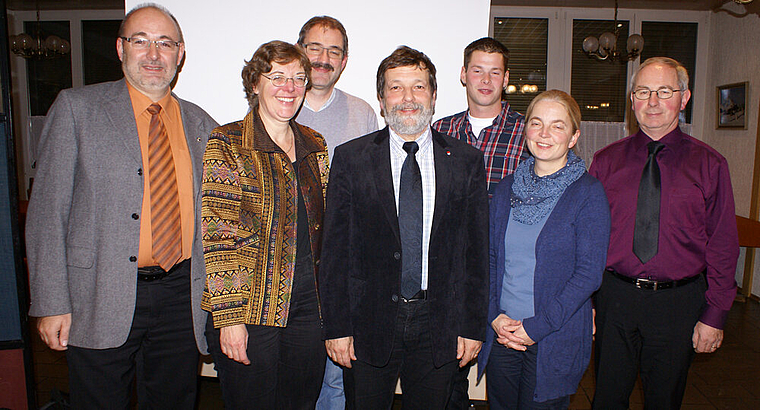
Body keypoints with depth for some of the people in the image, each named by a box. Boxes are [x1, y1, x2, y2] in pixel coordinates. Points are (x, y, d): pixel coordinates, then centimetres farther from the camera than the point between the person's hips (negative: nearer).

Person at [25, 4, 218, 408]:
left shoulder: (200, 124, 8)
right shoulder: (76, 107, -1)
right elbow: (47, 210, -3)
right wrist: (51, 303, -8)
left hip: (180, 299, 3)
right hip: (100, 299, -2)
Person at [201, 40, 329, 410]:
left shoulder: (314, 146, 9)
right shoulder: (226, 145, -7)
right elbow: (217, 235, -12)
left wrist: (323, 299, 10)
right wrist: (228, 317, -15)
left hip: (308, 309, 5)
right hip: (249, 314, -5)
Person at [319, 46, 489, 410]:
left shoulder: (467, 161, 1)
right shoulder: (350, 158, -2)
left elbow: (477, 249, 2)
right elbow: (335, 248, -3)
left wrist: (473, 326, 1)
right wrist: (336, 327, -5)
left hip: (439, 325, 1)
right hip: (369, 325, -1)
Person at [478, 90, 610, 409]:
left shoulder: (588, 193, -8)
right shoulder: (507, 189, 5)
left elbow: (589, 273, -12)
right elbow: (490, 257, 6)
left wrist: (537, 326, -15)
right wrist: (495, 315, -6)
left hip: (555, 339, -3)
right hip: (501, 333, 4)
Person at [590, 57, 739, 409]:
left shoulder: (709, 164, -1)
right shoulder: (606, 161, 2)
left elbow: (723, 246, -1)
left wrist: (714, 316, -4)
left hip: (679, 303, 0)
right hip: (614, 297, 1)